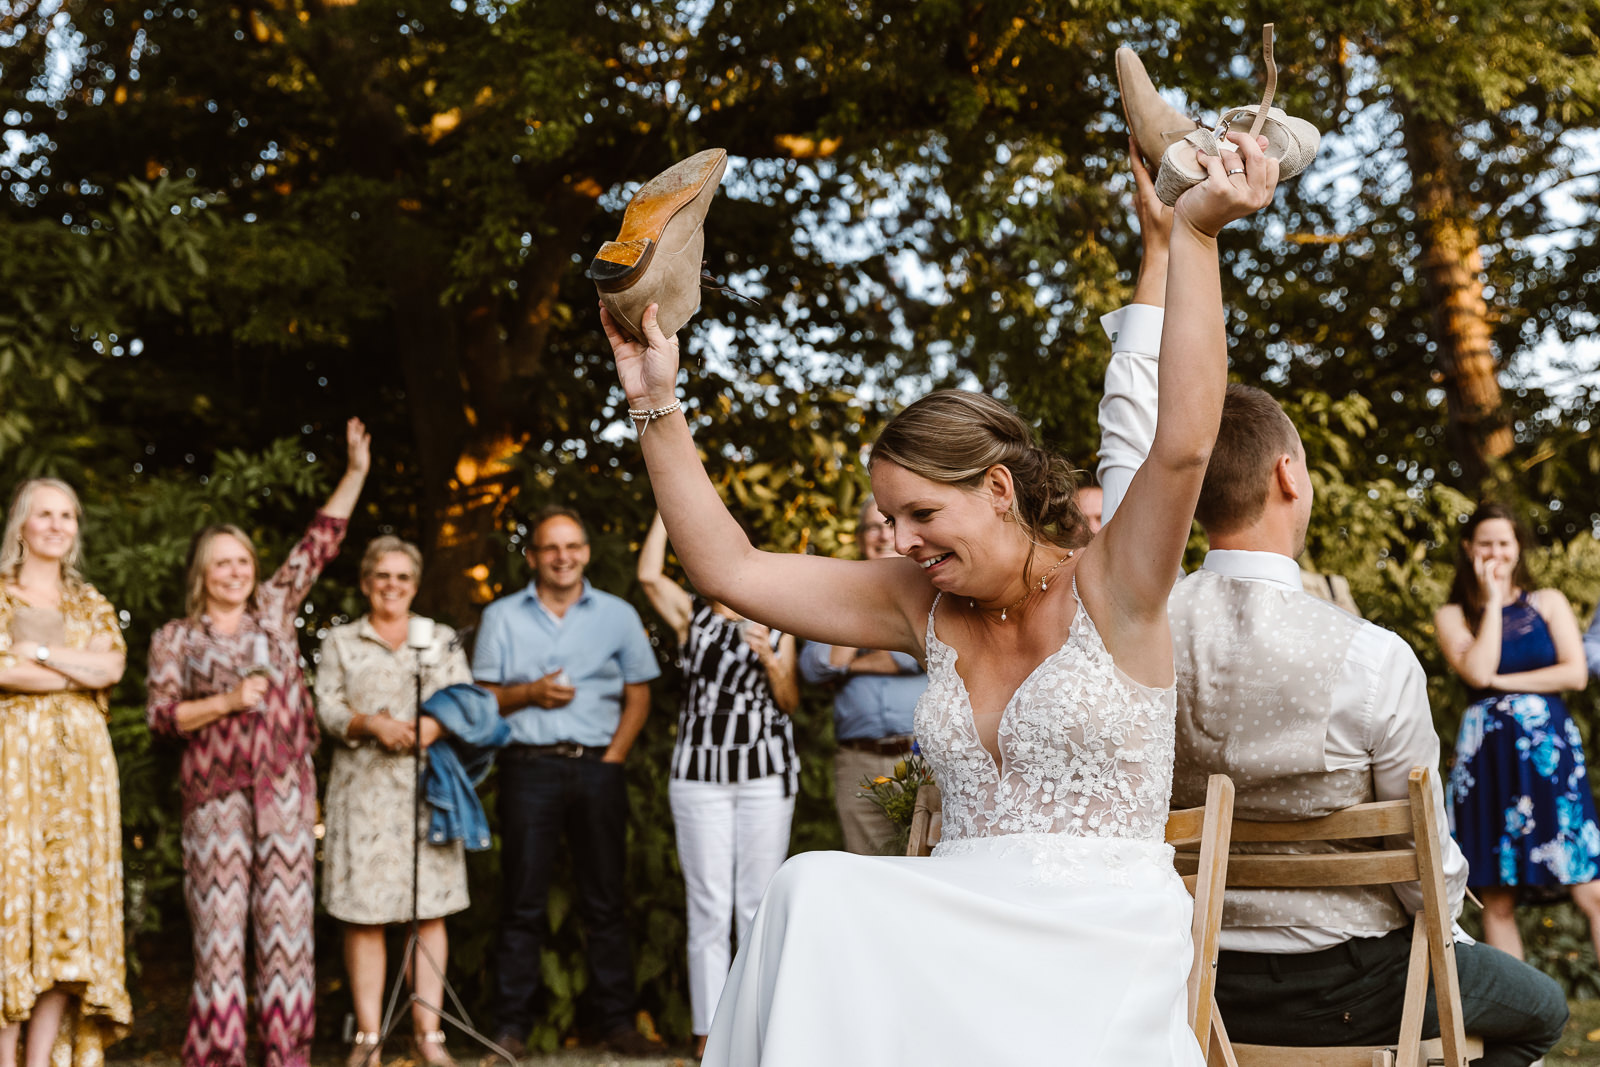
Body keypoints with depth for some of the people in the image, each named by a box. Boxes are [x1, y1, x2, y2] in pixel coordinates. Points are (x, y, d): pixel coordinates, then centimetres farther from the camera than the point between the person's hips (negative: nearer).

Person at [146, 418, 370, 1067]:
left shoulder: (274, 610, 15)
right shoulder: (175, 639, 10)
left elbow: (320, 543, 14)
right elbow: (161, 714, 0)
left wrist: (355, 473, 9)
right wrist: (229, 701, -12)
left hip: (285, 788, 2)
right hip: (216, 794, -2)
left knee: (288, 921, -2)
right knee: (219, 927, -5)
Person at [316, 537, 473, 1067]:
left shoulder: (442, 640, 17)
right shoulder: (340, 642, 15)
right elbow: (327, 706, 3)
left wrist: (435, 725, -13)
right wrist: (370, 724, -15)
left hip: (428, 784, 1)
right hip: (362, 786, -1)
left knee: (430, 908, -4)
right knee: (363, 913, -4)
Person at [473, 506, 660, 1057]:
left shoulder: (618, 615, 11)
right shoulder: (502, 617, 10)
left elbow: (638, 695, 10)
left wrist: (613, 757, -1)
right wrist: (530, 693, -9)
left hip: (598, 767, 1)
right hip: (529, 767, -1)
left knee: (605, 901, 2)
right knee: (523, 902, -2)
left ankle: (617, 1021, 7)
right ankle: (511, 1027, 1)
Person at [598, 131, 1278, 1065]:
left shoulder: (1109, 587, -1)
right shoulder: (923, 605, 13)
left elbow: (1185, 440, -19)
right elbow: (728, 568, 13)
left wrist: (1196, 233, -25)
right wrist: (657, 409, 8)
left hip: (1103, 948, -5)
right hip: (967, 933, 5)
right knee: (817, 892, -28)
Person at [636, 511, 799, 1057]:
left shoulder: (776, 621, 12)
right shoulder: (691, 615, 10)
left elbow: (789, 702, 9)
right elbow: (648, 573, -7)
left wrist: (771, 659, -10)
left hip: (765, 771, 1)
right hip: (700, 771, 0)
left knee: (760, 904, 1)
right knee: (709, 905, -2)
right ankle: (710, 1028, 1)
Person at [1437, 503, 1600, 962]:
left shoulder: (1548, 603, 11)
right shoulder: (1453, 616, 8)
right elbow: (1478, 672, -10)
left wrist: (1502, 682, -5)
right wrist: (1492, 601, -3)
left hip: (1549, 751, 0)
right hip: (1487, 756, 0)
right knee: (1497, 899, 0)